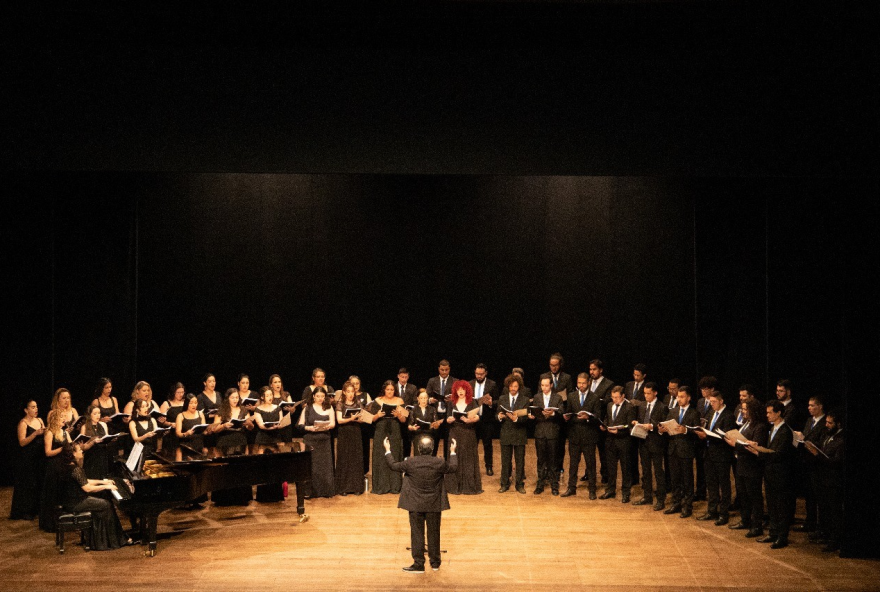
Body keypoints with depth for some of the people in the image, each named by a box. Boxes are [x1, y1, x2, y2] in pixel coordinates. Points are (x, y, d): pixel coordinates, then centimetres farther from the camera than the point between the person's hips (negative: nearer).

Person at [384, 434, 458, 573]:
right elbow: (454, 468, 6)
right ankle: (435, 562, 26)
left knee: (416, 534, 8)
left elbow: (393, 466, -1)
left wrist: (388, 450, 12)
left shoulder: (410, 463, -15)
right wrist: (453, 452, 20)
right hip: (434, 505, 1)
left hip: (415, 504, -1)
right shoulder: (439, 463, -13)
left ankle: (418, 564, 11)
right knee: (434, 533, 14)